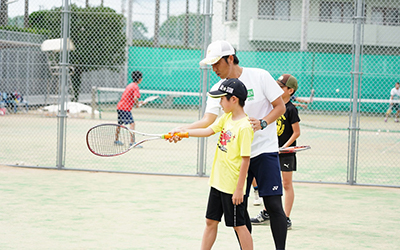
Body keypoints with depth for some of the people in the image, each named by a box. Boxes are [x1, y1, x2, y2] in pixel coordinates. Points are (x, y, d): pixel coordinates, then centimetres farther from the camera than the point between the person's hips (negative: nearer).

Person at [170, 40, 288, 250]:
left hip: (265, 150, -4)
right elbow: (208, 120, -6)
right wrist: (182, 130, -21)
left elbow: (280, 106, -2)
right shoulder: (217, 89, 5)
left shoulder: (259, 76, -6)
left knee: (273, 205, -8)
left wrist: (262, 123, -19)